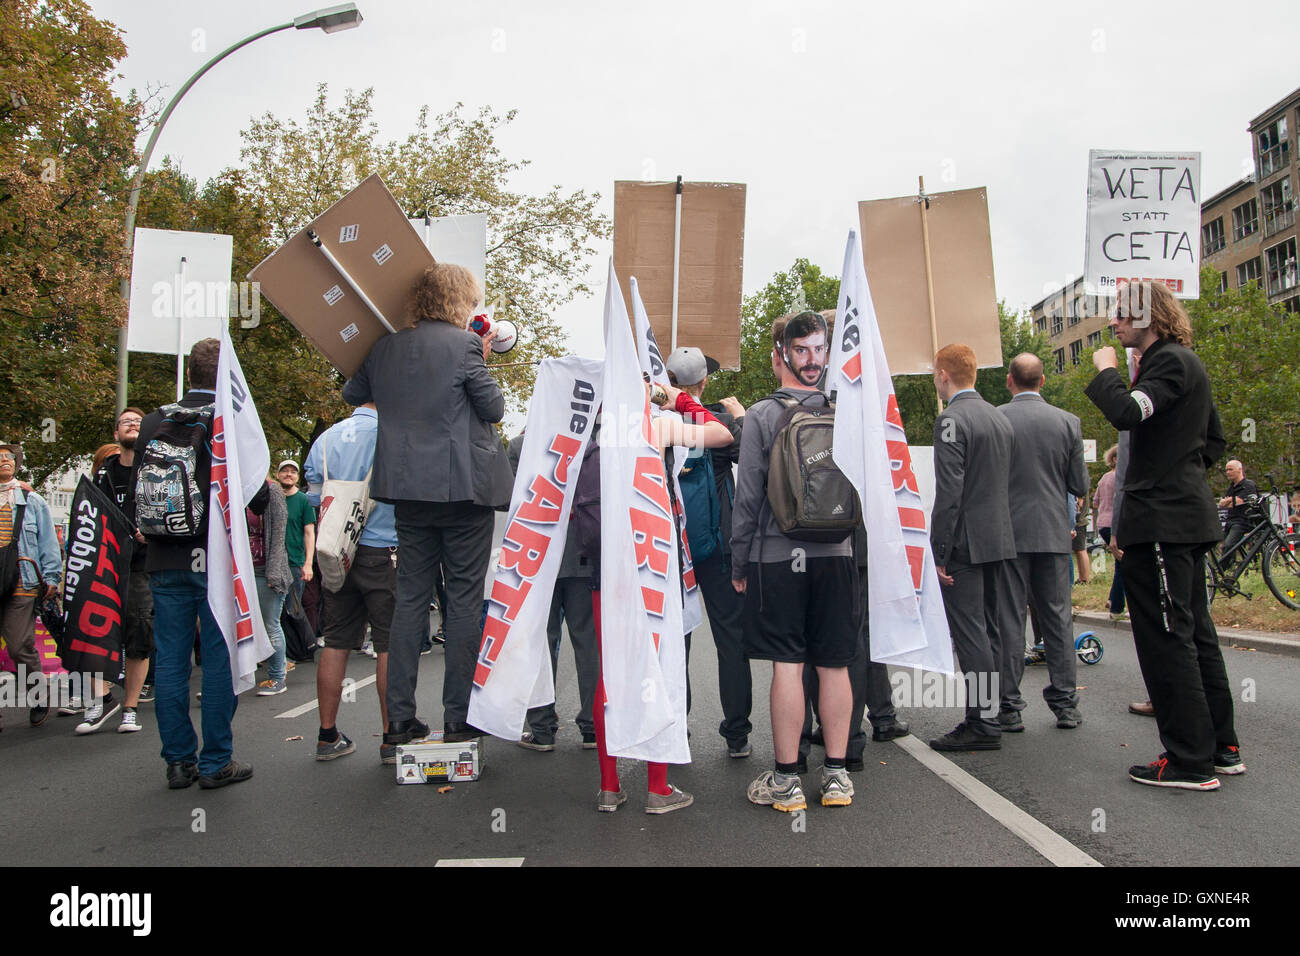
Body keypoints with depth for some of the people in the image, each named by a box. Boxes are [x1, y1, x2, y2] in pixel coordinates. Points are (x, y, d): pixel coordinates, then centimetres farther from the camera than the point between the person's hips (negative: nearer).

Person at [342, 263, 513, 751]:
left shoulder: (385, 348, 9)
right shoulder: (464, 345, -9)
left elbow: (352, 394, 23)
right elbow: (494, 407, -4)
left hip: (409, 489, 5)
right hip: (463, 486, -5)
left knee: (411, 596, 10)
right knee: (464, 598, 3)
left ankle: (400, 717, 11)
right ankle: (459, 716, 6)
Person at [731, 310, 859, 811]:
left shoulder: (762, 414, -6)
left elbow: (748, 496, -7)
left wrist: (739, 563, 1)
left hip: (778, 557, -3)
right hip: (835, 555, 3)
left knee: (788, 666, 0)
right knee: (834, 665, 9)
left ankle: (786, 779, 8)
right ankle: (836, 774, 18)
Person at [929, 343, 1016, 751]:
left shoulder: (952, 419, -14)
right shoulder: (1000, 418, 13)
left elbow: (949, 492, -19)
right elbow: (1006, 484, 16)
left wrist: (939, 551, -16)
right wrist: (999, 531, 20)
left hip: (964, 543, -9)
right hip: (997, 540, 9)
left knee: (970, 634, -5)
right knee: (988, 630, 15)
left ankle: (983, 724, -1)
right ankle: (987, 716, 23)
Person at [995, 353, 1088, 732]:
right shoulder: (1068, 421, 1)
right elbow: (1079, 485, 4)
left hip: (1008, 533, -2)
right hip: (1054, 533, 3)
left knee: (1008, 620, 2)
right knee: (1057, 618, 11)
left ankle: (1010, 708, 6)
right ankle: (1065, 704, 17)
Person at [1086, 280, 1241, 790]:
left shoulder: (1170, 362, -12)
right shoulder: (1184, 362, 19)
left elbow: (1128, 412, -29)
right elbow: (1213, 439, 26)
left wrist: (1106, 369, -13)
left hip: (1161, 520, -11)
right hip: (1186, 514, 11)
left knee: (1167, 638, -6)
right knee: (1194, 632, 15)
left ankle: (1191, 761, -1)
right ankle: (1220, 747, 24)